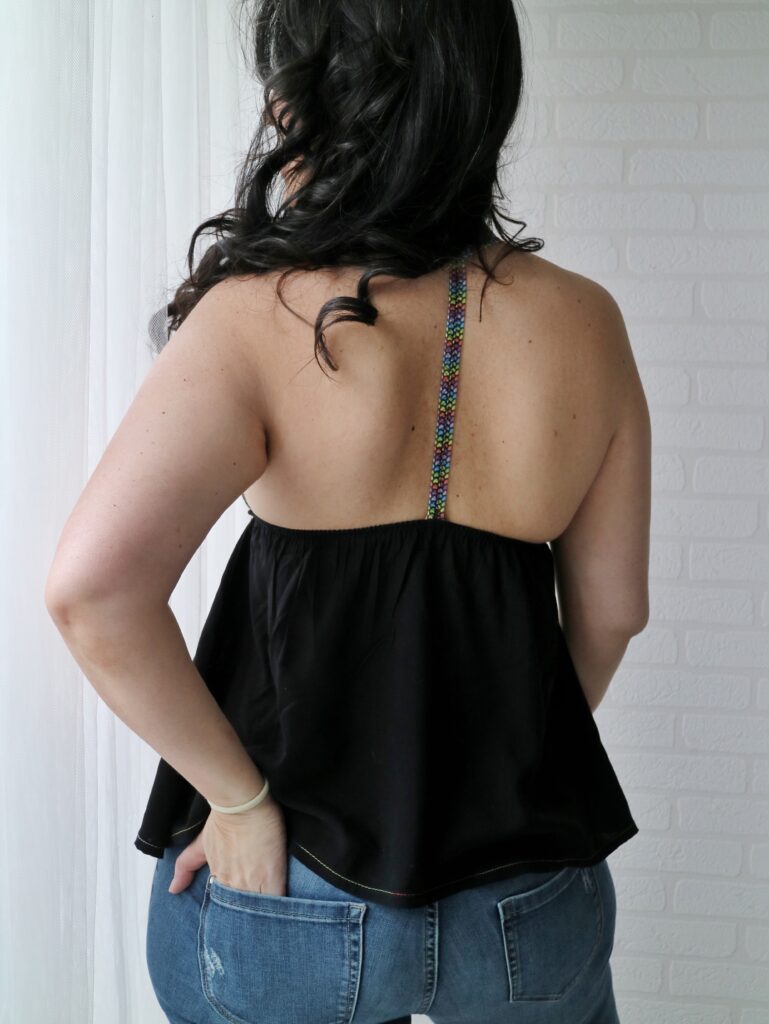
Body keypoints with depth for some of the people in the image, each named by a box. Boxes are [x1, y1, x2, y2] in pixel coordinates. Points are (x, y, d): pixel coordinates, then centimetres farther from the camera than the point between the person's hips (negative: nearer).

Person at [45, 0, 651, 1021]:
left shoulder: (259, 321, -17)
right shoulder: (583, 320, -7)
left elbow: (92, 584, -29)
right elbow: (612, 606, 2)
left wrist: (238, 794, -16)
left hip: (291, 893, -2)